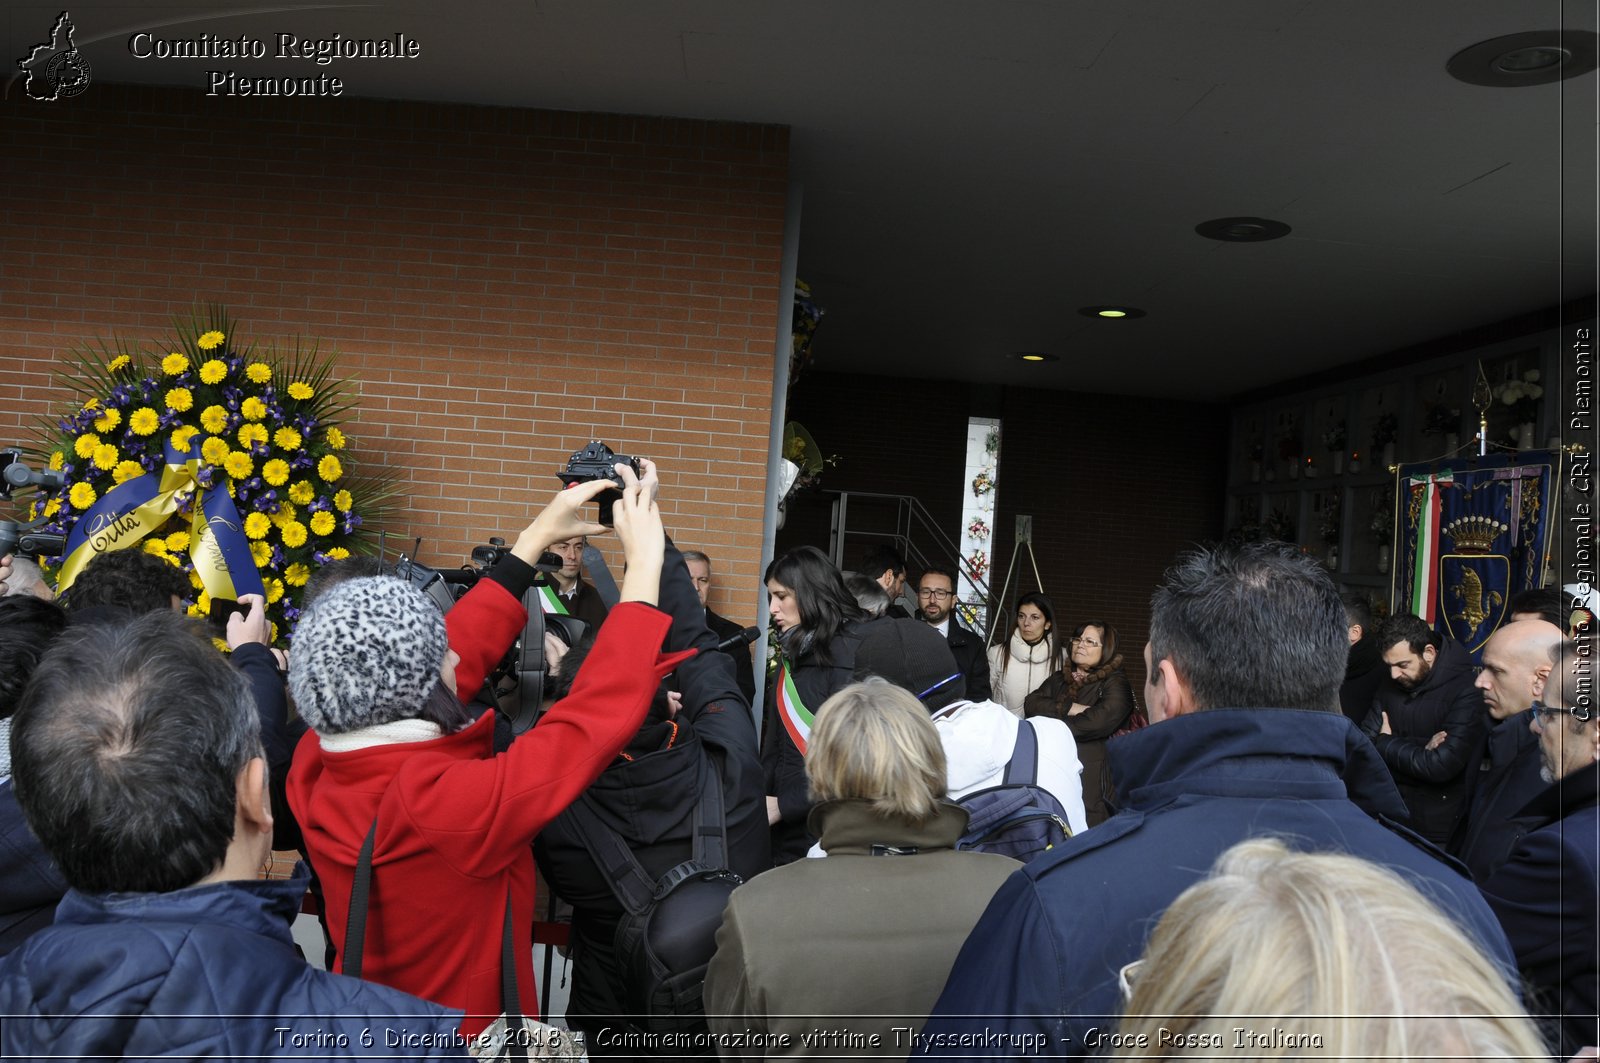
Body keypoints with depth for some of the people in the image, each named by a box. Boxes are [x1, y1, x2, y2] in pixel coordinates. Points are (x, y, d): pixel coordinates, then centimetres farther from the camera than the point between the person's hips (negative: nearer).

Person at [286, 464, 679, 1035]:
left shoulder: (314, 767, -16)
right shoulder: (451, 806, -36)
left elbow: (413, 670, -5)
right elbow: (600, 713, -32)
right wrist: (644, 563, -21)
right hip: (469, 1043, -6)